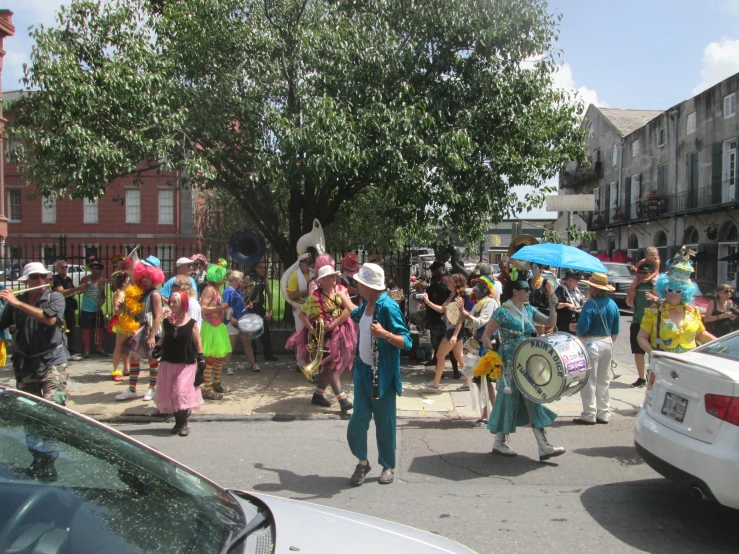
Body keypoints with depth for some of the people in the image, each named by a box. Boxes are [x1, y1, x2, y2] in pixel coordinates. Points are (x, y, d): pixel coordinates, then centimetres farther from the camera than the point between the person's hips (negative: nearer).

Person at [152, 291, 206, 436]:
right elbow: (163, 338, 16)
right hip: (168, 362, 4)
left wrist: (201, 359, -4)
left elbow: (197, 343, -1)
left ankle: (183, 423, 2)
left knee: (182, 392, -11)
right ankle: (178, 421, 21)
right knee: (170, 393, 7)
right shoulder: (166, 322, 3)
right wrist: (157, 347, -3)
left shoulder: (191, 323, -6)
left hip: (186, 363, -4)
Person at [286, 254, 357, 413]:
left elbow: (348, 310, -10)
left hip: (340, 333, 4)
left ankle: (318, 394, 25)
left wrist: (332, 325, -18)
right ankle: (342, 398, -9)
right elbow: (302, 314, -6)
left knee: (331, 365, 11)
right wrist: (311, 328, -21)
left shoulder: (341, 289, -2)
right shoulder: (316, 296, -10)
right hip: (324, 334, -4)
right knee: (331, 364, -9)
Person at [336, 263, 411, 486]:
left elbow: (406, 342, -23)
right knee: (358, 419, 7)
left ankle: (388, 466, 26)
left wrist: (385, 334, -40)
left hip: (383, 374, -6)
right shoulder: (367, 304, 3)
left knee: (384, 422, 8)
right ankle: (362, 461, 27)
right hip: (363, 370, 7)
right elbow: (357, 316, 30)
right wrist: (343, 296, 39)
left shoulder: (388, 306, -21)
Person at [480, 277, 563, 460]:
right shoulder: (503, 312, -11)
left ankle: (544, 446, 8)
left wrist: (552, 307, -5)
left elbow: (550, 323, 10)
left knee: (531, 399, 6)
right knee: (509, 399, 2)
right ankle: (500, 442, 18)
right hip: (510, 364, -6)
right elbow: (485, 336, -10)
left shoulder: (529, 310, 9)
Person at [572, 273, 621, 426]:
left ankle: (589, 415, 4)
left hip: (591, 343, -7)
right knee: (604, 381, 15)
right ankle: (603, 414, 20)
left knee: (589, 382, 0)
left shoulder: (590, 304, -17)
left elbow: (582, 328, -22)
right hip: (607, 343, 7)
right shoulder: (613, 304, 6)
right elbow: (615, 331, 12)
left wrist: (573, 327, -1)